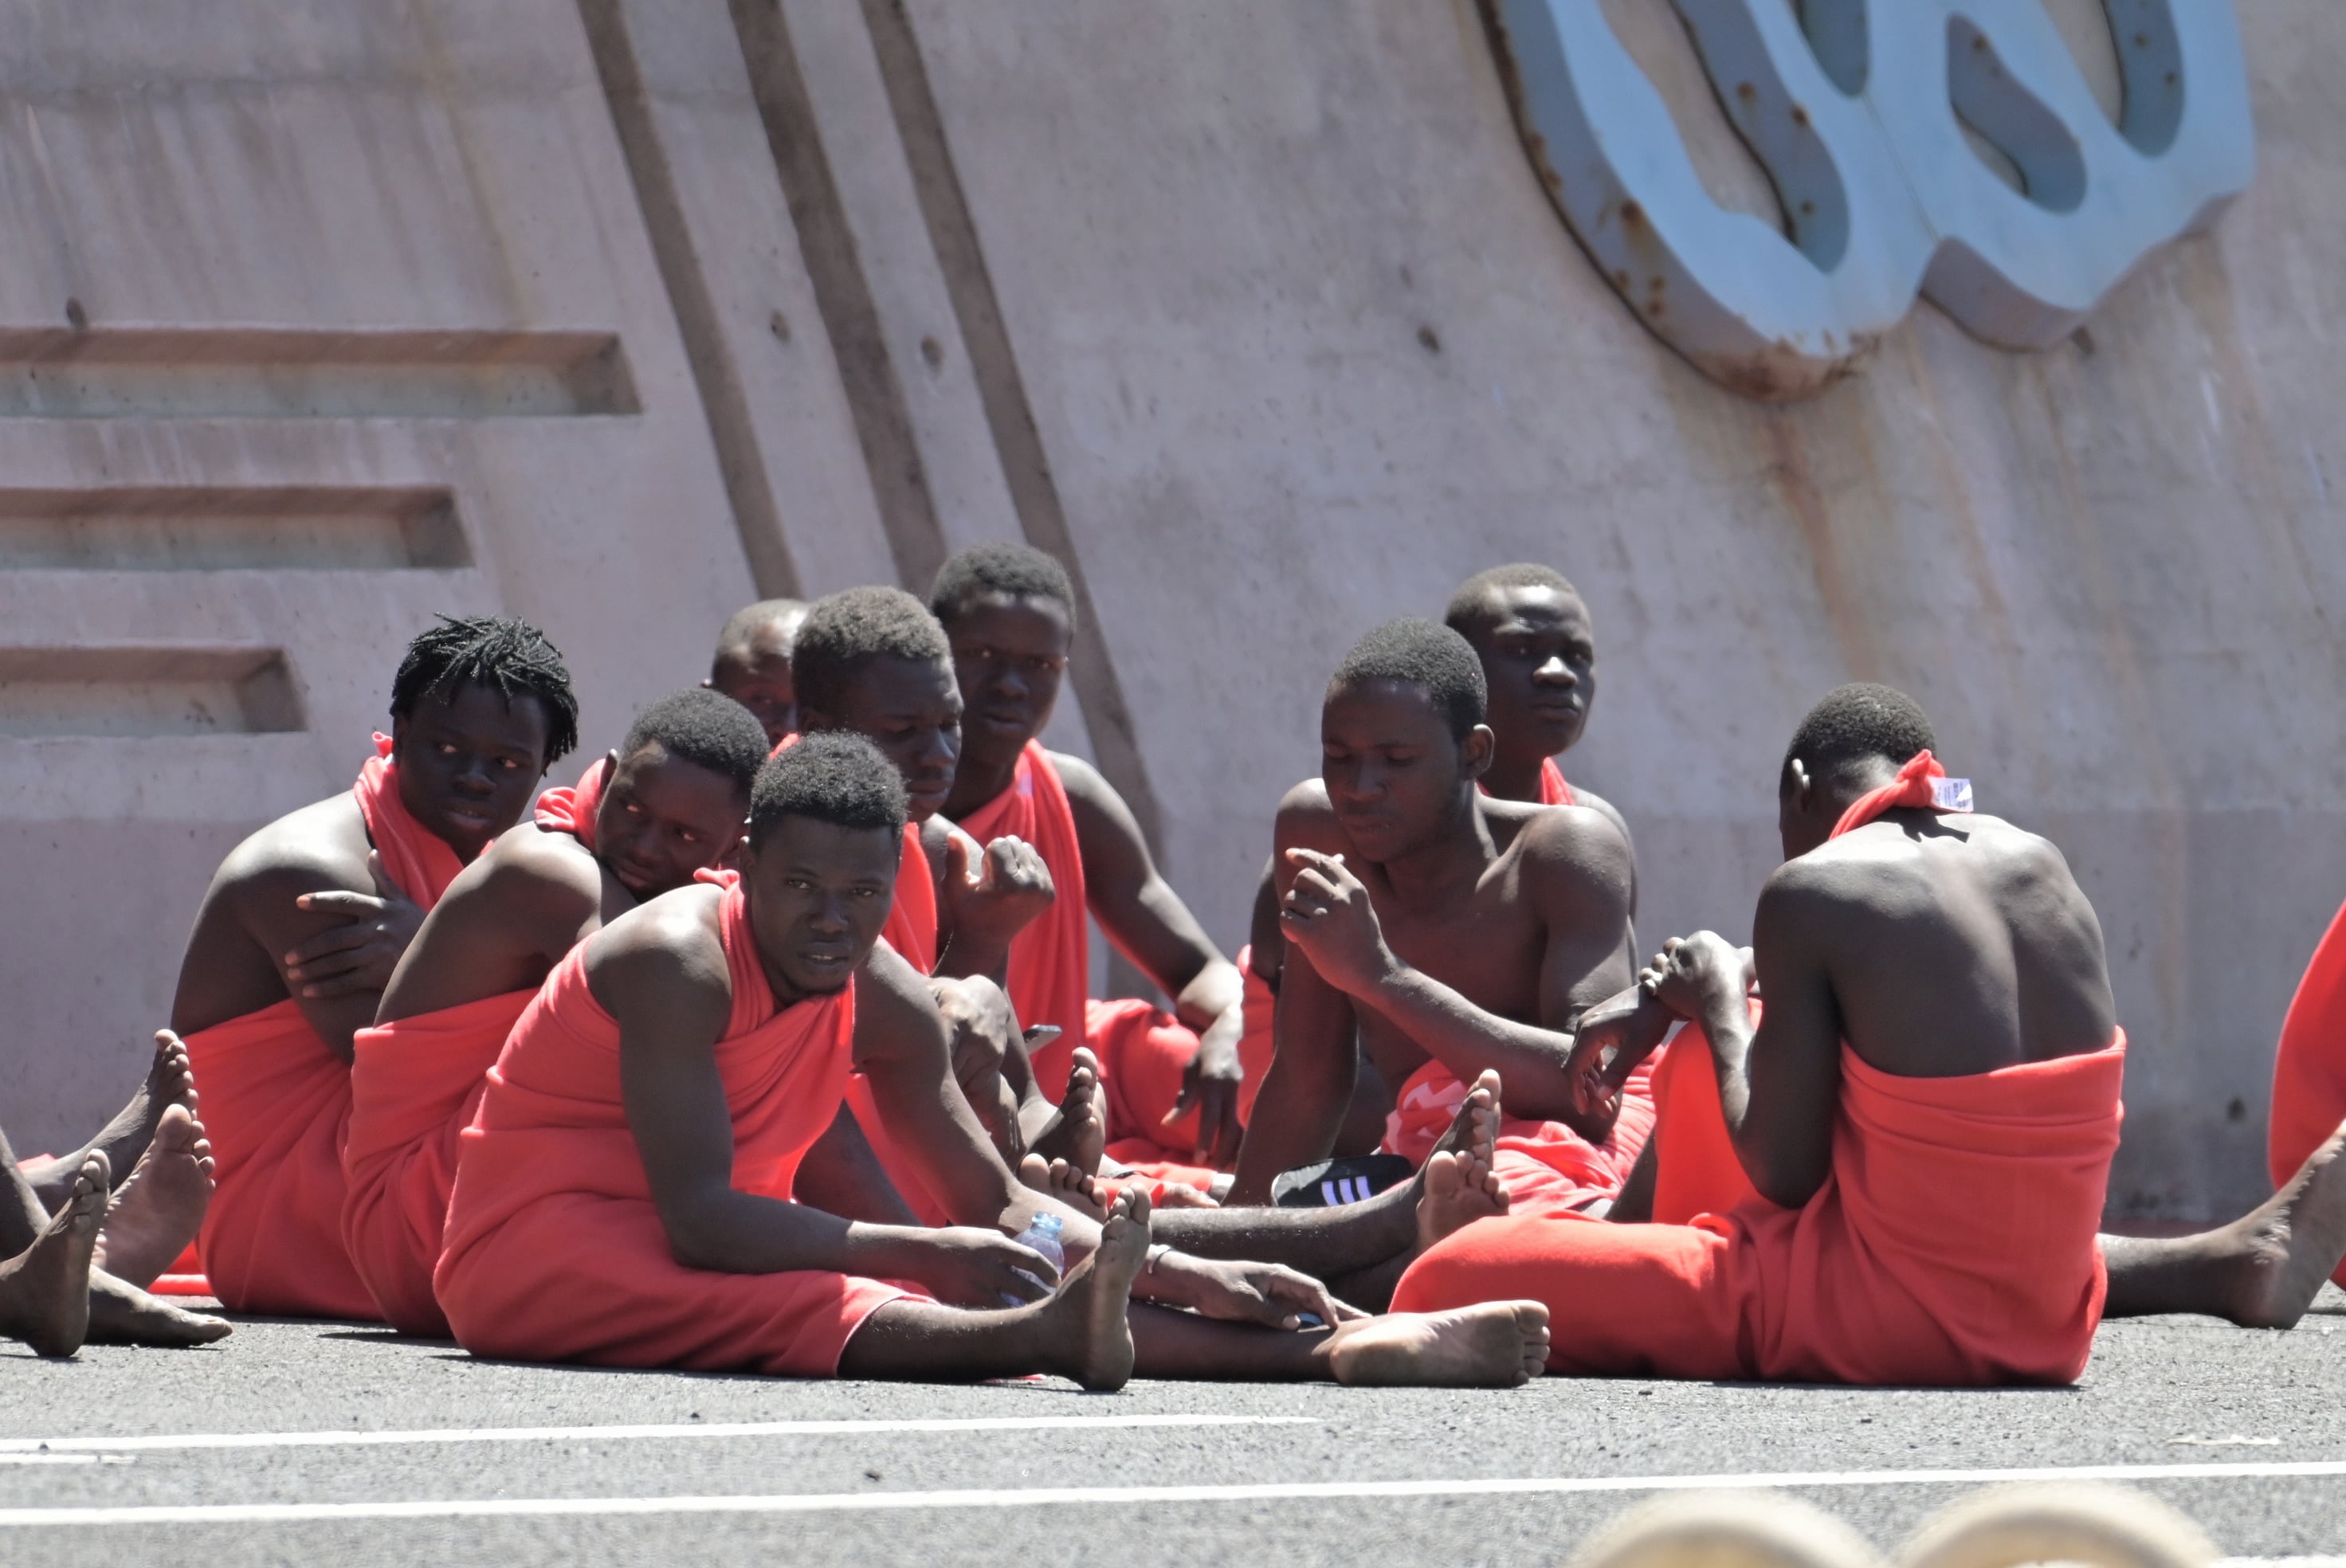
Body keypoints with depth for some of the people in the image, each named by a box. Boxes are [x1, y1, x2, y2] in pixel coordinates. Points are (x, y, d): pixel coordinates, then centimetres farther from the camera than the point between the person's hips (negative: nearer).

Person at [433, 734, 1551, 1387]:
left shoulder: (885, 1003, 4)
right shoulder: (676, 962, -20)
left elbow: (998, 1207, 10)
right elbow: (699, 1220, -28)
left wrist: (1198, 1281, -2)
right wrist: (926, 1254, -32)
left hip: (718, 1254, 8)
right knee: (805, 1309, -39)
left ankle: (1332, 1351, -27)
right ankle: (1046, 1337, -68)